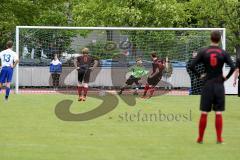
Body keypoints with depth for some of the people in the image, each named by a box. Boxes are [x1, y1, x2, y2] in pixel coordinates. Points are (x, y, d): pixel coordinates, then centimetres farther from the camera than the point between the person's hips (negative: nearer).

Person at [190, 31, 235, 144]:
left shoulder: (203, 52, -3)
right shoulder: (223, 53, -3)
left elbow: (192, 66, -8)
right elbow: (233, 67, -11)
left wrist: (199, 75, 4)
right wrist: (226, 77, 3)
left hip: (207, 85, 0)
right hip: (219, 85, 0)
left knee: (204, 113, 5)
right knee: (218, 113, 3)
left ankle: (200, 138, 9)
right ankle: (219, 138, 3)